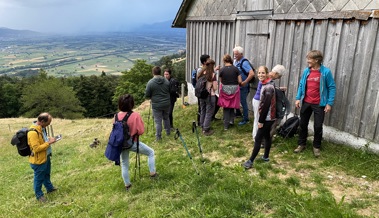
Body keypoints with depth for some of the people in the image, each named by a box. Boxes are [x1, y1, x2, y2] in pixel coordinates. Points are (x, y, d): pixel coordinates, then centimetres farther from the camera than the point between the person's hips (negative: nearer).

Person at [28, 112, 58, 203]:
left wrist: (49, 139, 0)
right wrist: (49, 142, -24)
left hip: (46, 157, 9)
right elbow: (36, 148, -30)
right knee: (39, 178, 12)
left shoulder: (41, 128, -1)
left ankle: (49, 188, 48)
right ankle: (39, 195, 30)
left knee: (47, 174, 28)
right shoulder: (33, 132, -31)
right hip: (38, 160, -9)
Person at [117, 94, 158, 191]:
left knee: (124, 164, 21)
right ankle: (152, 173, 21)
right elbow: (141, 131, -18)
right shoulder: (135, 115, -22)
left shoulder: (117, 116, -8)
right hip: (133, 143, -5)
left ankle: (127, 185, 31)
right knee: (151, 152, 18)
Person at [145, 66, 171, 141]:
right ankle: (168, 132, 38)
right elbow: (170, 91, 9)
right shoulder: (166, 81, -1)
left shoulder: (150, 82, -14)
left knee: (158, 121, 4)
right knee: (166, 118, 23)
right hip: (166, 103, 4)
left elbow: (147, 95, -9)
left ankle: (158, 137, 11)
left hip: (156, 105, -4)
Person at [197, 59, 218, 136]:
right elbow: (215, 88, -14)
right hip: (210, 96, -6)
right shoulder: (212, 75, -14)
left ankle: (203, 127, 30)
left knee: (202, 111, 18)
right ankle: (206, 130, 9)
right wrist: (216, 85, 8)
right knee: (209, 113, 5)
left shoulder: (201, 73, 0)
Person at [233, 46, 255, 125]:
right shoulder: (235, 61, 4)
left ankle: (245, 119, 15)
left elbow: (252, 74, -30)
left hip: (243, 87, -8)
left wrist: (244, 82, -24)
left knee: (243, 102, 2)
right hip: (236, 85, 8)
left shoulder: (244, 62, -20)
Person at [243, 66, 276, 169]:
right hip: (268, 117, 10)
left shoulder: (268, 87, -21)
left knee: (258, 139, -6)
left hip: (267, 118, -10)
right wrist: (261, 119, 16)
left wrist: (261, 120, -19)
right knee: (267, 136, 18)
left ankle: (250, 161, -1)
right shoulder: (266, 85, 10)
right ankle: (266, 157, 31)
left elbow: (266, 105, -23)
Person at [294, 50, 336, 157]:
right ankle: (301, 144, 27)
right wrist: (298, 98, 2)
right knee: (303, 124, 11)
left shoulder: (326, 72, -11)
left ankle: (316, 147, 22)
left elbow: (332, 87, -7)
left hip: (319, 104, -4)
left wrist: (329, 103, -11)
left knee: (318, 126, 4)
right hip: (306, 103, 4)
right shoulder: (306, 71, 1)